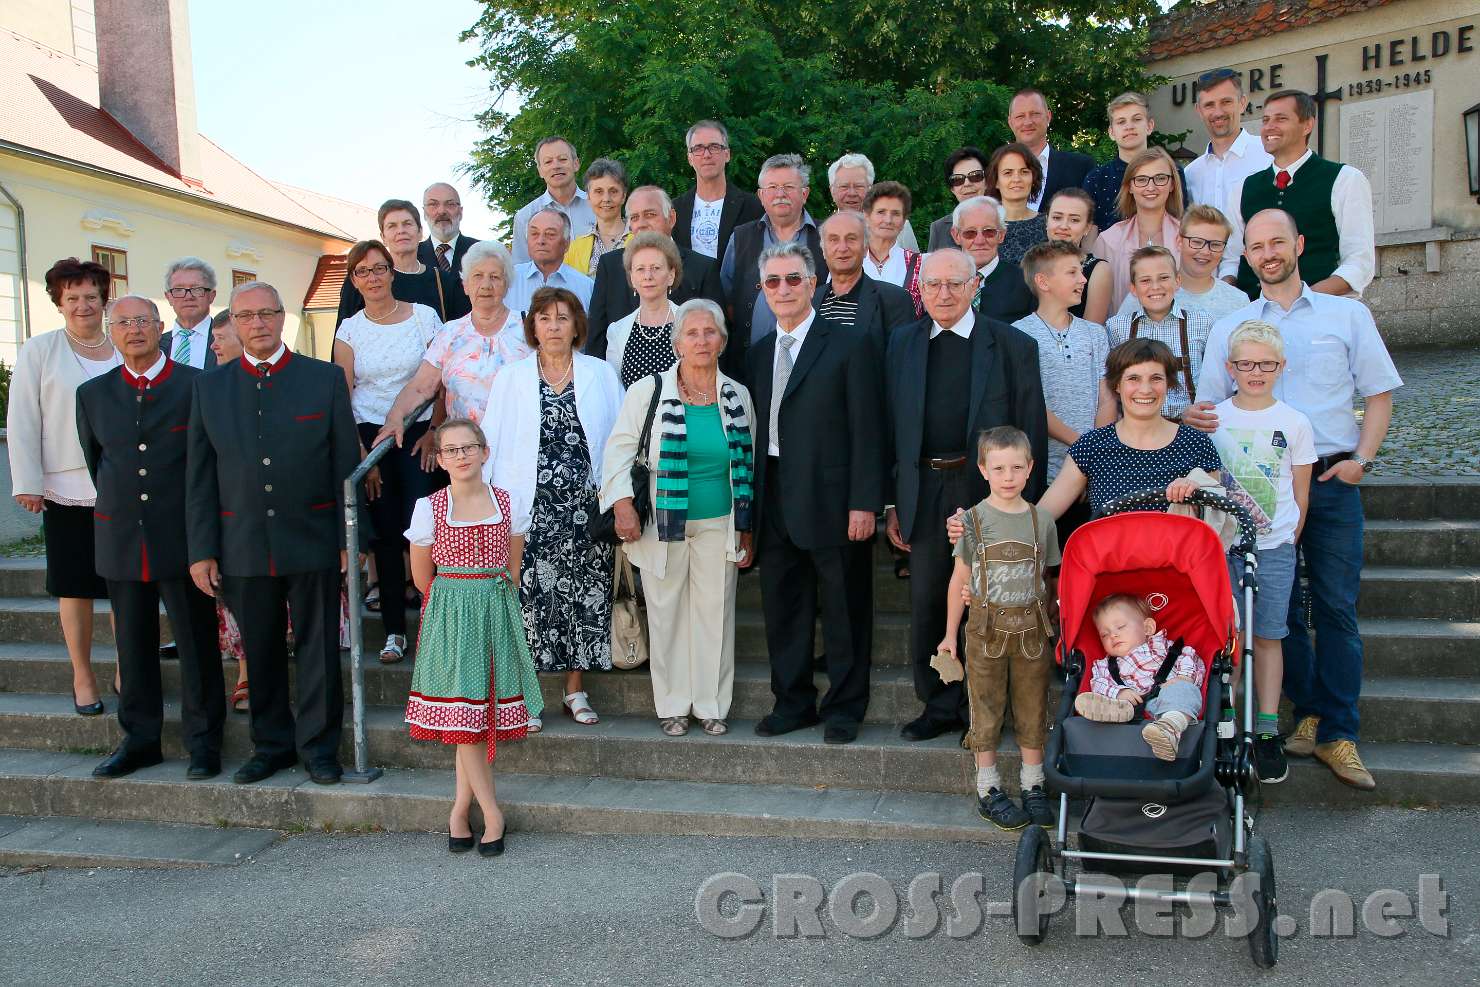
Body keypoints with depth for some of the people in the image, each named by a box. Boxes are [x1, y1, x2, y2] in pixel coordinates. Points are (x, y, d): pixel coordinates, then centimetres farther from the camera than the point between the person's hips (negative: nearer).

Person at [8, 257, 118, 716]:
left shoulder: (125, 351, 7)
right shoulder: (39, 351, 1)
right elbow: (23, 421, -1)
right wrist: (27, 483, -7)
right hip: (67, 490, -2)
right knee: (75, 588, 6)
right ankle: (82, 677, 17)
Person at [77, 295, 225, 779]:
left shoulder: (197, 386, -3)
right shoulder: (93, 394, 8)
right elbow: (93, 461, 19)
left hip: (183, 536, -3)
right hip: (120, 538, 4)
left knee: (197, 643, 2)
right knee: (133, 645, 12)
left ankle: (203, 743, 13)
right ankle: (139, 740, 24)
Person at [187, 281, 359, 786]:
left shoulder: (326, 378, 1)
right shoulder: (209, 386, 7)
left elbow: (346, 464, 1)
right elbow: (199, 476, 6)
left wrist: (350, 538, -3)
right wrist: (201, 550, 1)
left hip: (313, 543, -2)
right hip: (243, 548, 2)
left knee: (318, 650, 5)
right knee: (260, 652, 11)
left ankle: (319, 747, 19)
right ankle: (271, 745, 26)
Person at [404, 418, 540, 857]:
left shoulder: (510, 504, 1)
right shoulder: (429, 508, -4)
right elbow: (422, 577, 5)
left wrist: (490, 599, 11)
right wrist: (459, 600, 9)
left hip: (496, 616, 2)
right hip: (450, 619, -2)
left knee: (484, 713, 2)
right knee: (462, 713, -5)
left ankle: (459, 812, 14)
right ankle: (491, 812, 6)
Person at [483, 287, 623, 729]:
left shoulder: (602, 375, 6)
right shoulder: (511, 378, 6)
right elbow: (491, 442, 5)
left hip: (584, 506, 1)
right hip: (530, 507, -1)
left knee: (584, 593, 4)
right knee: (529, 597, -2)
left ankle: (575, 690, 18)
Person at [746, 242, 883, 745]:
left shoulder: (851, 345, -4)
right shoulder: (758, 354, 13)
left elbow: (865, 430, -9)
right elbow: (757, 431, 12)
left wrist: (864, 503, -14)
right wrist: (751, 502, 7)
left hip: (832, 501, -5)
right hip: (774, 503, 6)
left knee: (843, 613, 5)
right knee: (782, 609, 13)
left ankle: (844, 708, 19)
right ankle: (793, 703, 27)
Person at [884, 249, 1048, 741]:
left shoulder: (1013, 345, -1)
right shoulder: (902, 343, 8)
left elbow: (1031, 432, -1)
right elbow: (892, 427, 9)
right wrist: (892, 503, 5)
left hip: (988, 491, -3)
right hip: (924, 493, 3)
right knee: (926, 604, 9)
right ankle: (939, 705, 25)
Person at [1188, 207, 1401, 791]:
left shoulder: (1347, 315, 9)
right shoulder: (1229, 327, 11)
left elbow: (1379, 395, 8)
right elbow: (1209, 405, 9)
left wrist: (1361, 458, -6)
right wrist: (1197, 417, -15)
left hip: (1331, 481, -1)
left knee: (1337, 607, -3)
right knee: (1279, 606, 4)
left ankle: (1338, 734, 3)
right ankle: (1308, 715, 16)